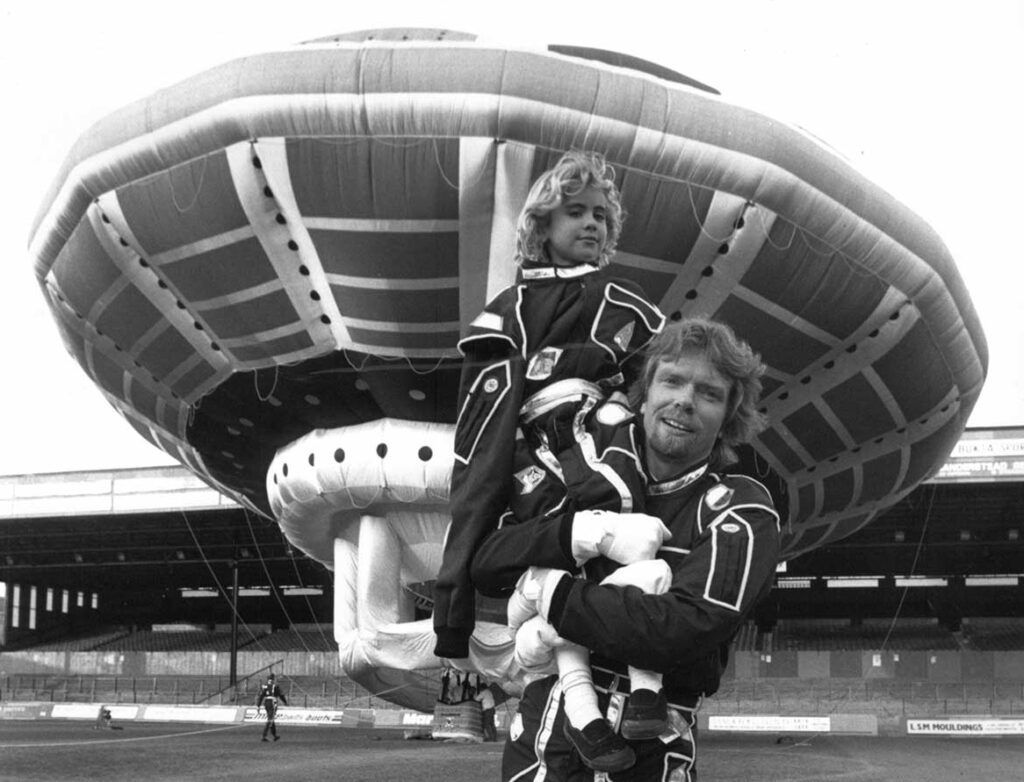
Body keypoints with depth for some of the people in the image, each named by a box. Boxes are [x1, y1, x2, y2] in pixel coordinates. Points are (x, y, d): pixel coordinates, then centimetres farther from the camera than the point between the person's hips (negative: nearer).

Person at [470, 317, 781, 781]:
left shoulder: (741, 511, -3)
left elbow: (688, 627, -19)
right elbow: (486, 565, 0)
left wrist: (553, 593, -14)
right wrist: (582, 531, -17)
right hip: (544, 726, 2)